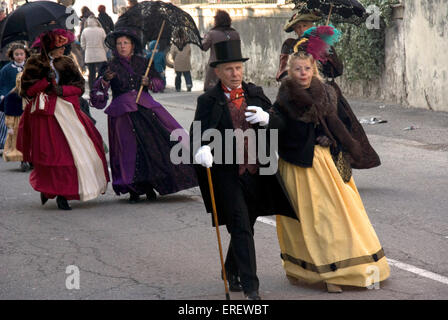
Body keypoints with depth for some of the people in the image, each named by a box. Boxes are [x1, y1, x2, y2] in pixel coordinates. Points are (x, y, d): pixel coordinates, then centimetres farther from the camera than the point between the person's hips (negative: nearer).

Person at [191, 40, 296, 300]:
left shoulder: (255, 94, 8)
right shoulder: (209, 101, -4)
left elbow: (279, 126, 9)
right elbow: (198, 131, -13)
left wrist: (266, 119, -14)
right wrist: (201, 148, -35)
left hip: (256, 173, 5)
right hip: (227, 174, -5)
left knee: (246, 227, 17)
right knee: (241, 228, -10)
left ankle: (232, 272, 39)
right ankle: (250, 286, -11)